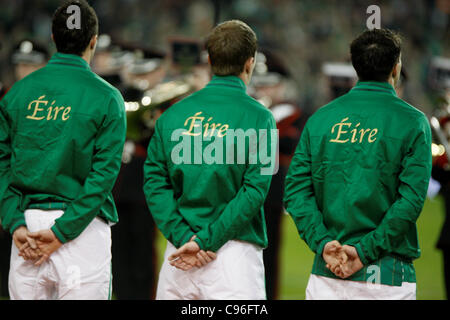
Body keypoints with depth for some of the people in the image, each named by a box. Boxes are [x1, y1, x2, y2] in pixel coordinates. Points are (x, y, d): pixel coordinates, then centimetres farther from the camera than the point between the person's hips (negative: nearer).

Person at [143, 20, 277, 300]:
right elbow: (254, 190, -12)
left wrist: (183, 235, -4)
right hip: (236, 250, -4)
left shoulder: (174, 114, 7)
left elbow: (155, 181, 2)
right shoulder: (258, 117, -4)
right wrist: (206, 241, -11)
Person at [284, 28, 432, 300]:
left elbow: (296, 189, 1)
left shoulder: (320, 118, 8)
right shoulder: (412, 122, -2)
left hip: (327, 270, 3)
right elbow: (411, 198, -11)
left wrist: (323, 243, -5)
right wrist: (365, 251, -11)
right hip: (388, 276, -3)